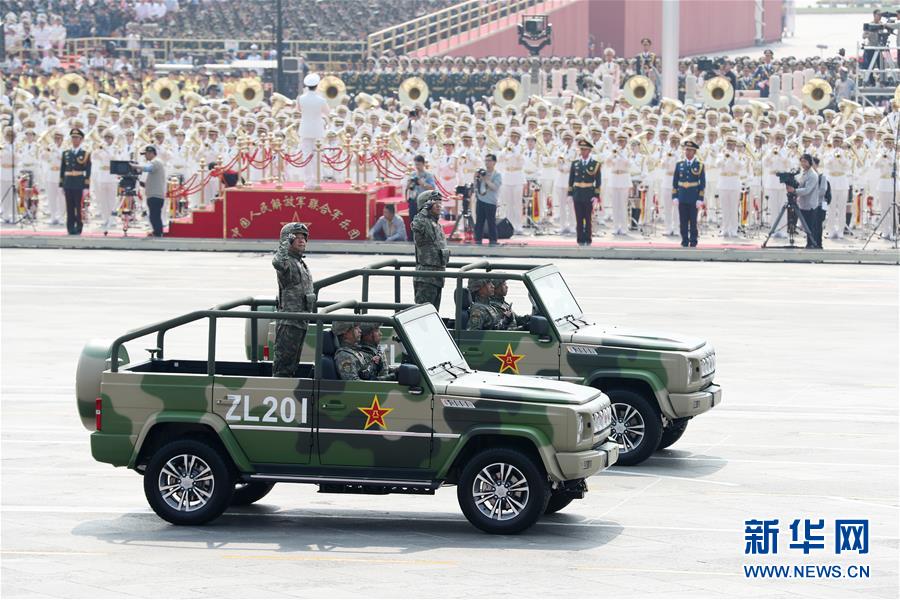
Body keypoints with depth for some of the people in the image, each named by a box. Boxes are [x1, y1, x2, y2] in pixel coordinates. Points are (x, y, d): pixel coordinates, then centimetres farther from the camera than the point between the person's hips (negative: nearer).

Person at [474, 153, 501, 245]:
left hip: (490, 203, -5)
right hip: (480, 201, 5)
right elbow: (476, 186, 19)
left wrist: (486, 180, -19)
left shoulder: (497, 175, 0)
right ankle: (478, 240, 10)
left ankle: (492, 241, 0)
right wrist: (476, 179, 1)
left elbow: (495, 187, -16)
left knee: (491, 223, -4)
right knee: (479, 222, 5)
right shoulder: (482, 173, 14)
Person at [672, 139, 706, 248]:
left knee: (693, 221, 1)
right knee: (683, 222, 2)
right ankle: (684, 242, 7)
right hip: (682, 198, 2)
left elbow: (702, 183, -1)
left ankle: (693, 243, 6)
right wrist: (675, 197, 2)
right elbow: (675, 182, 9)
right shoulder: (679, 165, 7)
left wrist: (700, 199, -7)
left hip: (693, 199, -2)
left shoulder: (699, 166, 0)